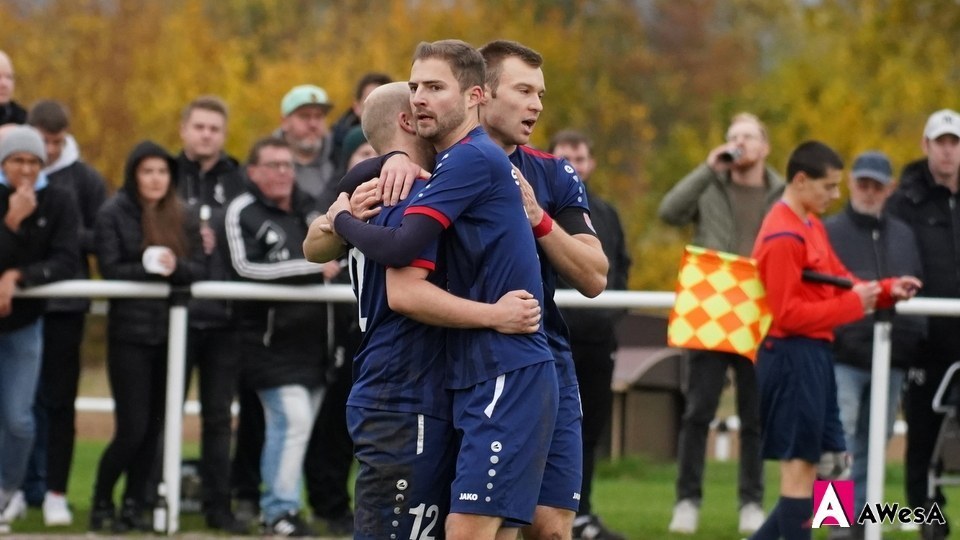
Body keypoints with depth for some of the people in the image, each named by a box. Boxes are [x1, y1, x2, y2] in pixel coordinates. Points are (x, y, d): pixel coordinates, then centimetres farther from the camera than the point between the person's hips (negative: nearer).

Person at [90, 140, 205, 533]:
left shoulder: (182, 217, 11)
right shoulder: (113, 214, -1)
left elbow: (200, 270, 3)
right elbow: (110, 270, -9)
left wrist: (175, 266, -16)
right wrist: (151, 268, -19)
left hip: (171, 332, 4)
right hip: (130, 333, -4)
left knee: (154, 427, 5)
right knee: (132, 428, -8)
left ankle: (135, 505, 15)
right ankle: (101, 504, 8)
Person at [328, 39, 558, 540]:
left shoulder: (473, 158, -12)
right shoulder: (470, 159, 18)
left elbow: (399, 247, -19)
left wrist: (342, 218, -2)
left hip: (507, 375, -10)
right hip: (477, 375, 10)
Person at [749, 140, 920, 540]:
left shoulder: (811, 226, 15)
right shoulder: (783, 237, -16)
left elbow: (839, 282, 19)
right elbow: (788, 313, -19)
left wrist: (888, 290, 4)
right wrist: (853, 305, -16)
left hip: (814, 355, 10)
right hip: (793, 357, -10)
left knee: (809, 464, 10)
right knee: (799, 465, -5)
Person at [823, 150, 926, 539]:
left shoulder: (904, 236, 17)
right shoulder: (828, 232, 2)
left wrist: (915, 340, 8)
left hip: (891, 360, 5)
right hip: (843, 357, -5)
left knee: (872, 447, 9)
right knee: (839, 444, -12)